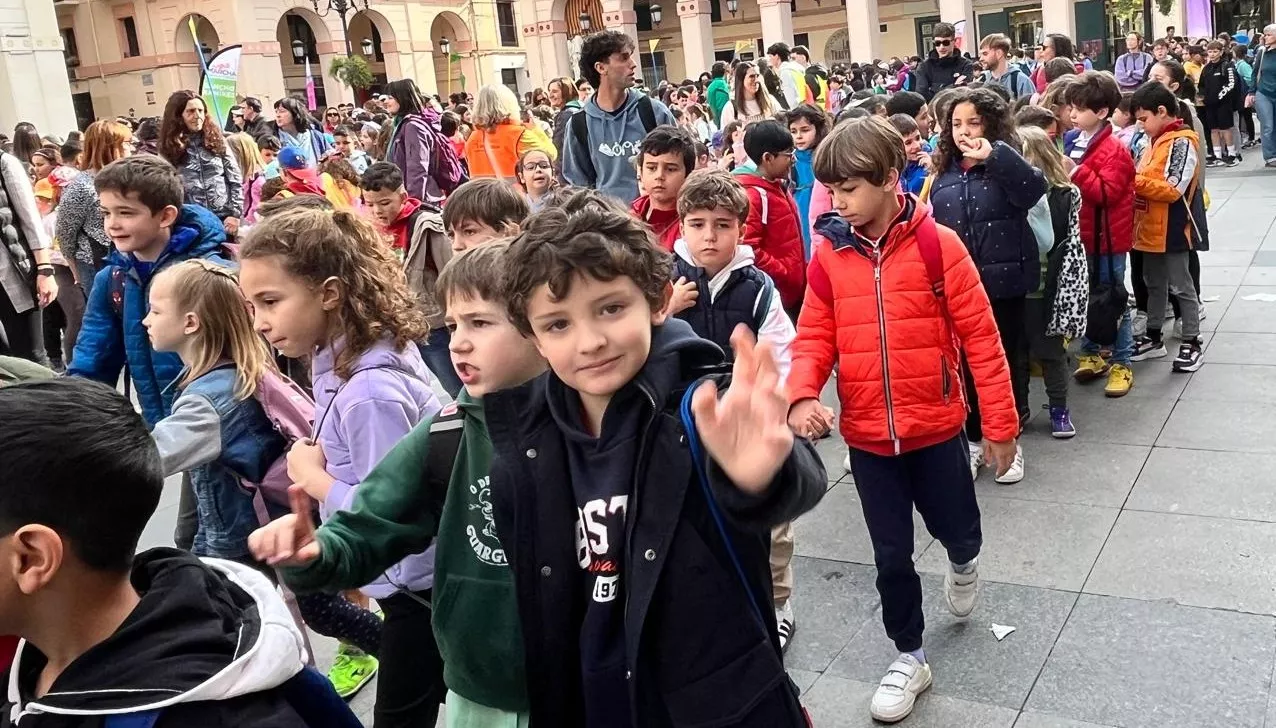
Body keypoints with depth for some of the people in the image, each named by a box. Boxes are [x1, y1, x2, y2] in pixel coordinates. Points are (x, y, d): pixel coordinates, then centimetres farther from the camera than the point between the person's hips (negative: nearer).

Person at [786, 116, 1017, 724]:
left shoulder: (937, 244, -13)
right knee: (891, 554, 12)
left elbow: (981, 337, -9)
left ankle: (963, 564, 54)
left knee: (956, 531, 17)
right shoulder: (829, 253, -5)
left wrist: (1000, 422, -6)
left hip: (936, 427, -2)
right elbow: (815, 336, -2)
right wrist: (801, 394, -21)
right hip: (867, 435, 2)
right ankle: (909, 657, 32)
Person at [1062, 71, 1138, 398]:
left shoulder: (1113, 150, -16)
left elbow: (1107, 192, -26)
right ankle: (1091, 354, 29)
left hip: (1107, 237, -7)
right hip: (1080, 235, 7)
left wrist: (1077, 171, -30)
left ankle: (1121, 363, 13)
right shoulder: (1071, 140, 7)